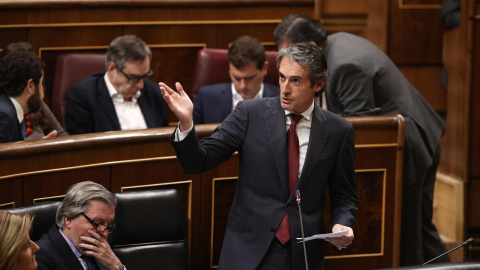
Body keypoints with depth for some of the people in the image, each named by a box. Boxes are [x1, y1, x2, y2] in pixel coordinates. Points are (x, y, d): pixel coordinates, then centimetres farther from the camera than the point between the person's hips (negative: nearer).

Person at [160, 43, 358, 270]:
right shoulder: (250, 113, -3)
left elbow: (344, 196, 9)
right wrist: (185, 121, -24)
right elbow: (197, 162, -7)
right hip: (248, 251, -1)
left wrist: (342, 225, -11)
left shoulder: (338, 130, 0)